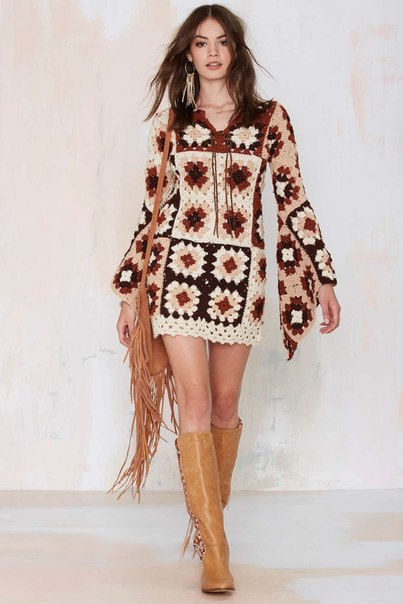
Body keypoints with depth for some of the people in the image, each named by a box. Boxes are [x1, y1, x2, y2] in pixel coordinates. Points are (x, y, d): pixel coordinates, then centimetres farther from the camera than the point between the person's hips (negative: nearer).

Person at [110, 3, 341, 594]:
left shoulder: (270, 118, 6)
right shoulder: (168, 124, 8)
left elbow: (294, 201, 6)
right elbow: (154, 208, 10)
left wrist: (324, 278, 4)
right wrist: (130, 288, 9)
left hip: (240, 274, 0)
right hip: (180, 269, 0)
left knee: (225, 405, 8)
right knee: (195, 404, -7)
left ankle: (210, 514, 29)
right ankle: (215, 550, -6)